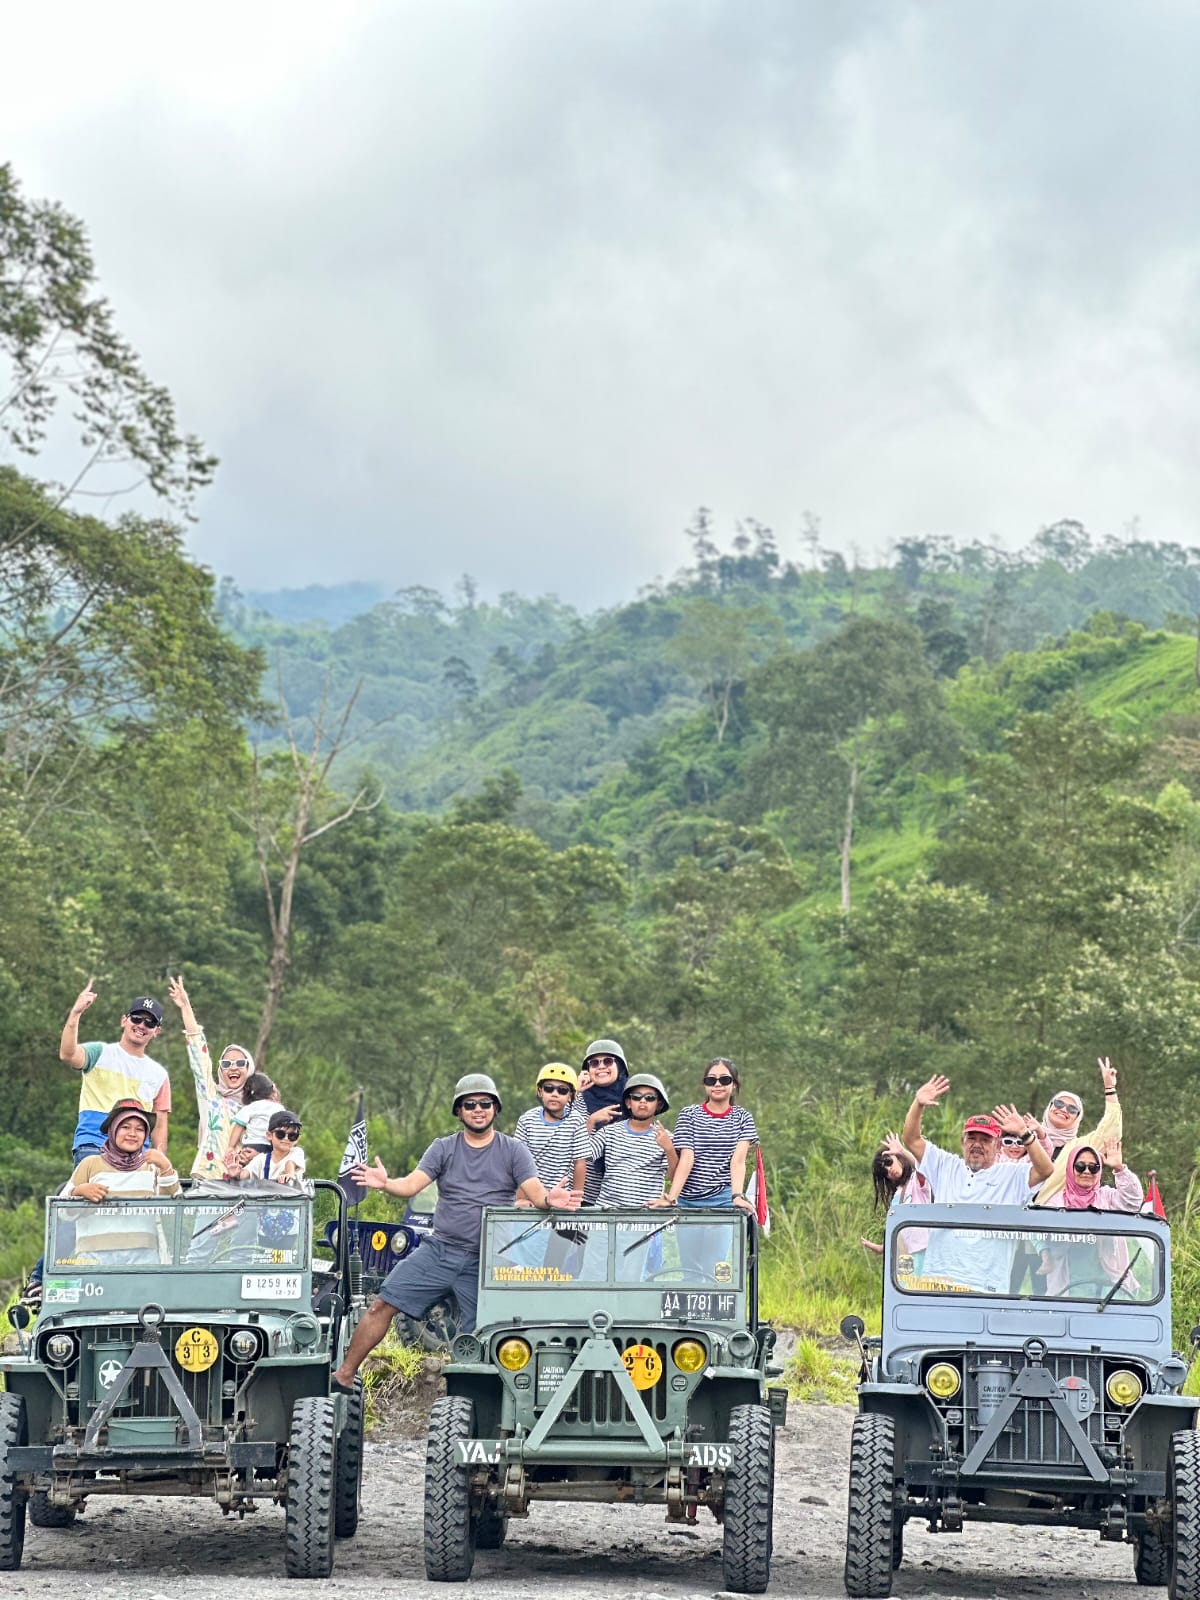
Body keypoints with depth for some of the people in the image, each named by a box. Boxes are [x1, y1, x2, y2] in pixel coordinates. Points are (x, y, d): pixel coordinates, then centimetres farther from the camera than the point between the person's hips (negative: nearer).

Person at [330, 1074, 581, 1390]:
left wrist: (550, 1200, -33)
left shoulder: (513, 1152, 3)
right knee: (382, 1306, -5)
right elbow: (412, 1184, -4)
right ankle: (345, 1375, 4)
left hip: (486, 1261, -1)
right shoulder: (443, 1149, 8)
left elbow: (535, 1192, -9)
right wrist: (385, 1183, -27)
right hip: (439, 1251, 2)